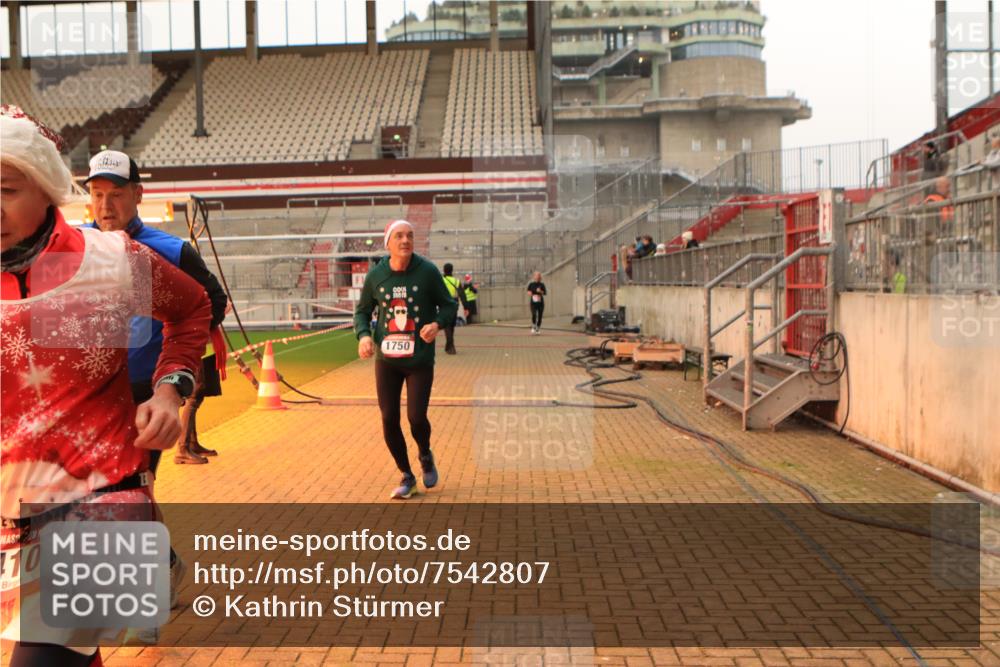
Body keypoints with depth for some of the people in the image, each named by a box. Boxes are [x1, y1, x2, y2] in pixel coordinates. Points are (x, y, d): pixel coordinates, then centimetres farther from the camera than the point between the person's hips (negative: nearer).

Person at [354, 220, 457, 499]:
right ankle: (407, 477, 23)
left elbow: (449, 305, 0)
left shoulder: (428, 271, -9)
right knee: (389, 419, 2)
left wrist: (437, 324, -21)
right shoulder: (375, 275, -3)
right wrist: (363, 335, -10)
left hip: (420, 359, -2)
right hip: (386, 359, 2)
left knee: (416, 417, -8)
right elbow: (362, 311, 9)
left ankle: (426, 456, 28)